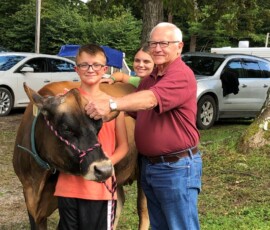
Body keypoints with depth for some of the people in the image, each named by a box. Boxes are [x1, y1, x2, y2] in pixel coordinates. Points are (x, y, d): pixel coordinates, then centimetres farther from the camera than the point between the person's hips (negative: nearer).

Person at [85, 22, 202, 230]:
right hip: (148, 165, 9)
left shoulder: (182, 75, -17)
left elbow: (150, 99, -33)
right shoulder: (150, 78, 13)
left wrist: (111, 105, -46)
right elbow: (133, 110, 20)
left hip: (176, 167, -9)